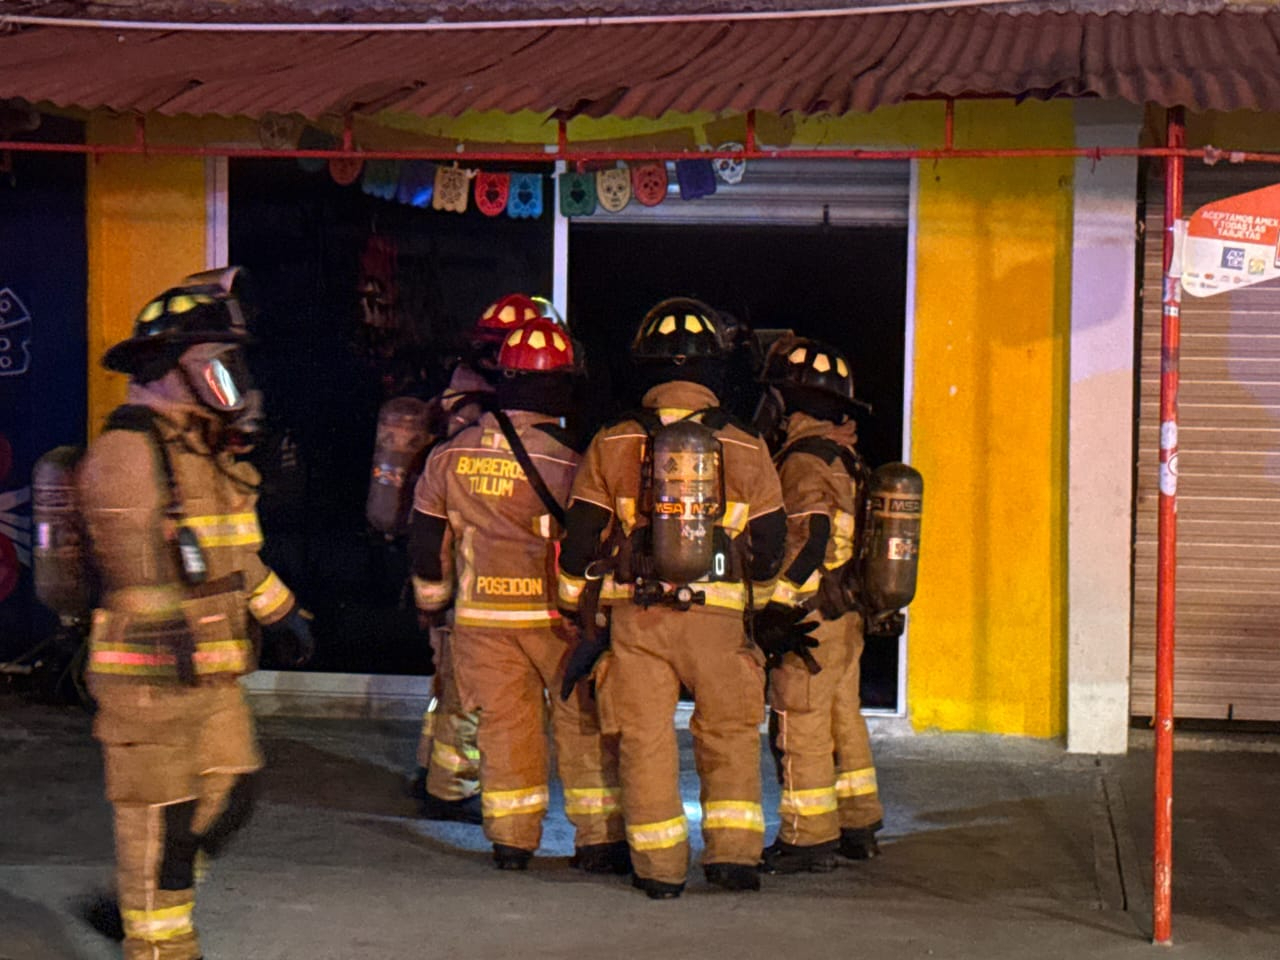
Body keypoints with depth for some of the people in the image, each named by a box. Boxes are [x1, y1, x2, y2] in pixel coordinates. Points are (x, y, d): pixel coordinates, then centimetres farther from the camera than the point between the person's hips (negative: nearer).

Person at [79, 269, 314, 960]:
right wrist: (171, 638, -37)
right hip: (149, 676, -9)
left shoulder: (209, 451, 15)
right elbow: (136, 560, -28)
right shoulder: (128, 451, -16)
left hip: (212, 675, 9)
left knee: (227, 800, 12)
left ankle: (138, 897, 28)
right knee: (162, 820, 0)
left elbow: (236, 551, 27)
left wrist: (283, 614, 31)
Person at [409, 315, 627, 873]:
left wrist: (432, 600, 22)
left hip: (481, 614, 3)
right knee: (584, 722, 7)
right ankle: (599, 841, 9)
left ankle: (511, 839, 13)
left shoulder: (451, 457, 1)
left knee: (504, 721, 11)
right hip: (555, 613, -3)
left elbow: (426, 540, 9)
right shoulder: (566, 463, -13)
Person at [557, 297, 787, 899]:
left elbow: (580, 544, 4)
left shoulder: (612, 446, 1)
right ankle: (732, 851, 8)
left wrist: (580, 612, 18)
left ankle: (660, 868, 10)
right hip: (719, 618, 0)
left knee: (647, 739, 8)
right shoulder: (747, 451, 1)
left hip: (635, 616, 0)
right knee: (730, 735, 15)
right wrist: (753, 600, 27)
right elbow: (770, 546, 8)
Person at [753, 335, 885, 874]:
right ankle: (858, 828, 25)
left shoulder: (803, 461, -15)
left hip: (810, 622, -10)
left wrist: (777, 609, -22)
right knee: (843, 723, 17)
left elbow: (808, 542, -24)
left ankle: (808, 840, 0)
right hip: (846, 617, 10)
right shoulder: (844, 457, 14)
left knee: (800, 730, -4)